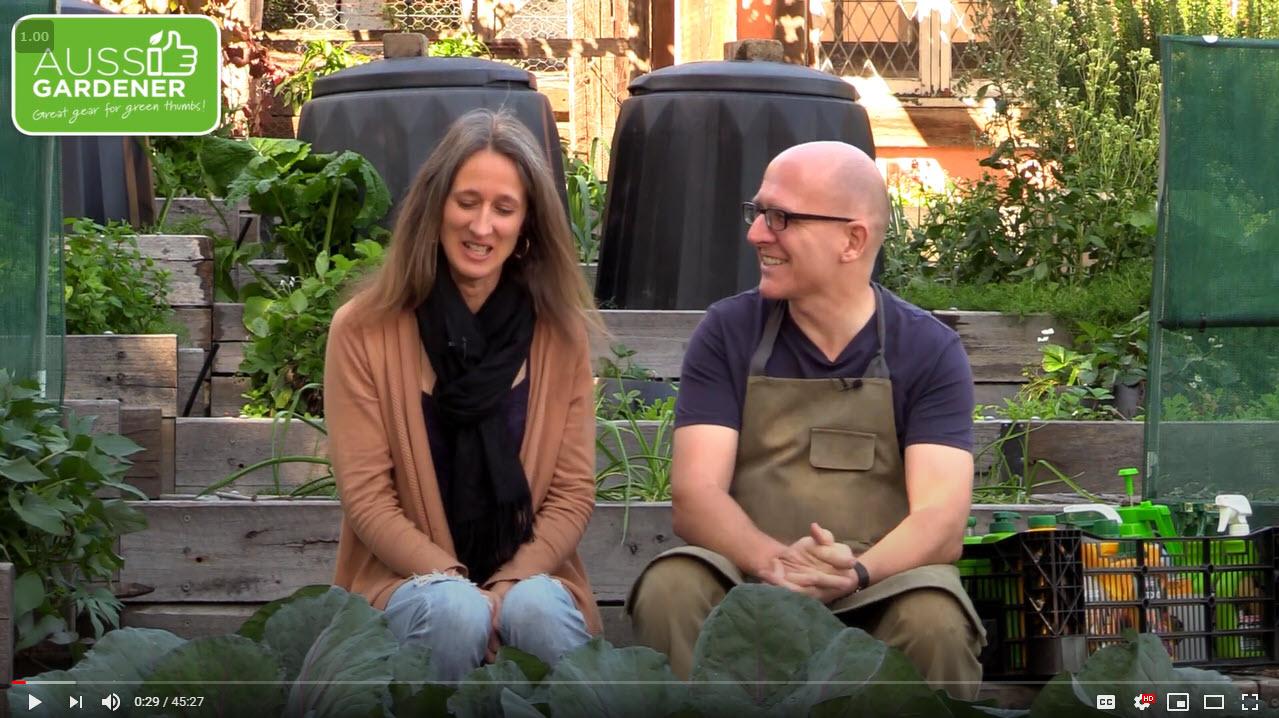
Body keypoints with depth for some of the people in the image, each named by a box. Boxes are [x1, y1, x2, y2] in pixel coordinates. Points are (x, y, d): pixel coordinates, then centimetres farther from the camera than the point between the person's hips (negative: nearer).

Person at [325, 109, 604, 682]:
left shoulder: (562, 333, 4)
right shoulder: (363, 330, -2)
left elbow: (574, 491, 2)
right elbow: (365, 495, -6)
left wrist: (506, 587, -15)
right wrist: (456, 583, -19)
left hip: (527, 576, 1)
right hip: (408, 577, -1)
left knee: (536, 611, -33)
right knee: (456, 614, -34)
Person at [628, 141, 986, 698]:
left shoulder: (930, 352, 1)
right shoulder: (726, 334, 4)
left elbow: (940, 518, -10)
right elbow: (696, 495, -7)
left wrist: (856, 574, -33)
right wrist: (775, 562, -29)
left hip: (882, 584, -1)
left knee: (936, 622, -33)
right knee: (669, 592, -30)